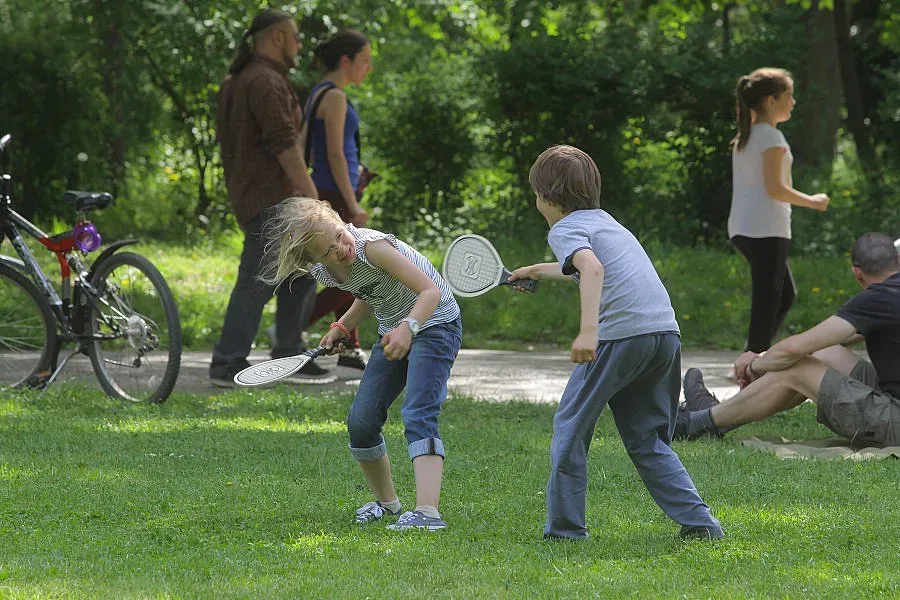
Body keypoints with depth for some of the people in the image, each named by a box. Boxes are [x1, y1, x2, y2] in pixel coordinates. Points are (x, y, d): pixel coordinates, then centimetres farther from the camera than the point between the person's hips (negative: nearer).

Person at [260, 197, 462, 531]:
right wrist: (343, 327, 2)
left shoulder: (371, 246, -30)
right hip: (395, 331, 8)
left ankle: (427, 512, -37)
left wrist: (408, 328, -48)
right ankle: (386, 501, 24)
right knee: (360, 422, 2)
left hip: (433, 323, -8)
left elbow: (430, 290, -32)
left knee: (418, 416, -25)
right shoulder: (321, 272, -6)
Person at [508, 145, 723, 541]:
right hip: (666, 332, 8)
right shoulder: (602, 219, 27)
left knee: (570, 428, 8)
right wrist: (538, 271, 65)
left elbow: (592, 268, -21)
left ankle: (565, 529, 8)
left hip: (621, 332, -8)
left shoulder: (565, 229, 2)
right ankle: (699, 522, 4)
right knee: (648, 440, 16)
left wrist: (588, 330, -31)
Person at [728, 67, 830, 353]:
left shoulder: (743, 137, 15)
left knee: (785, 294, 17)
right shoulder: (771, 136, -11)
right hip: (766, 230, -9)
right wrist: (812, 201, -6)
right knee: (767, 302, -7)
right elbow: (775, 188, -17)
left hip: (743, 228, 9)